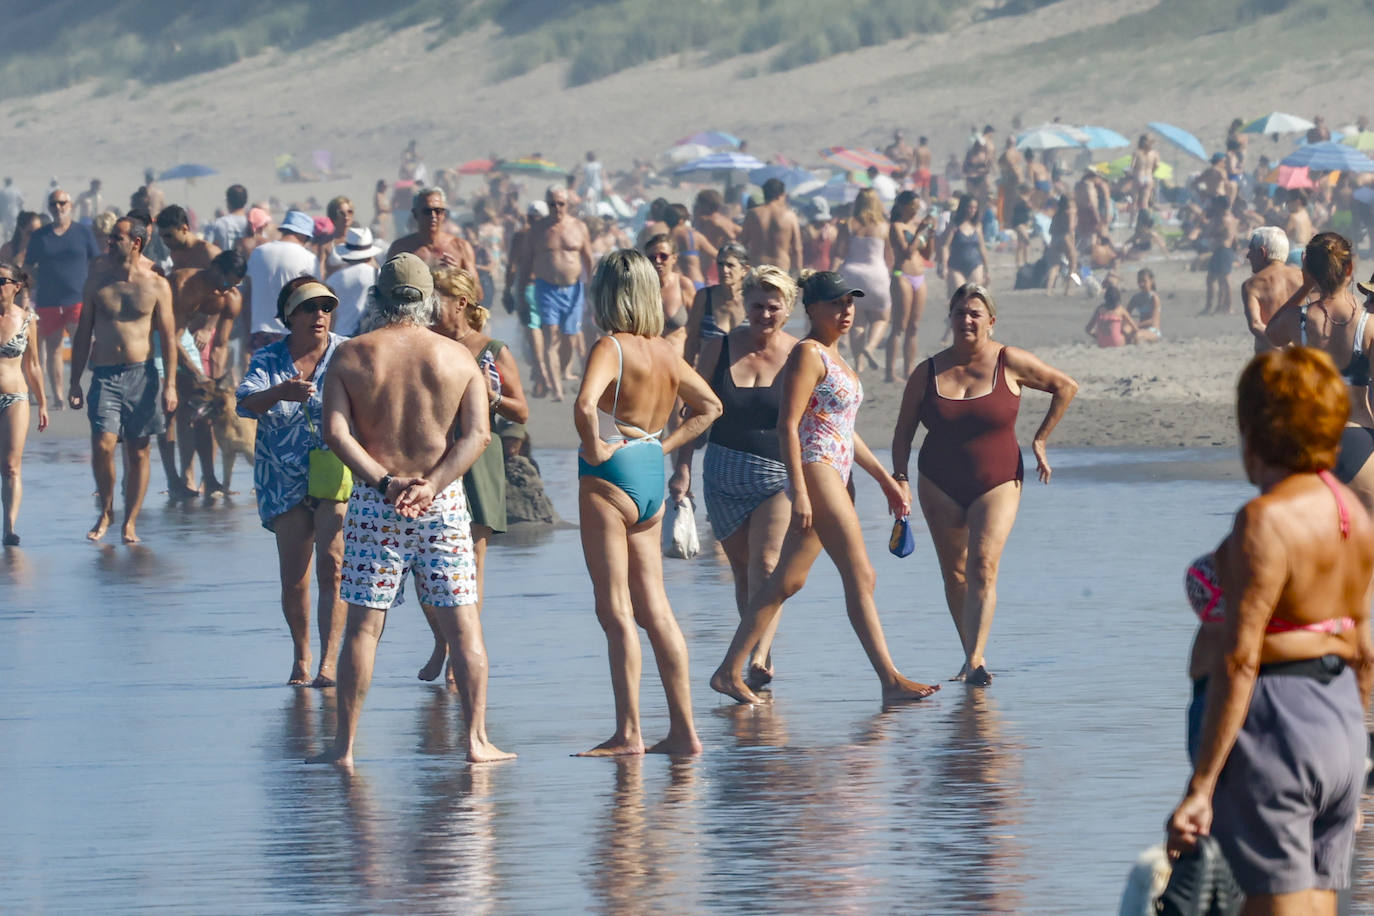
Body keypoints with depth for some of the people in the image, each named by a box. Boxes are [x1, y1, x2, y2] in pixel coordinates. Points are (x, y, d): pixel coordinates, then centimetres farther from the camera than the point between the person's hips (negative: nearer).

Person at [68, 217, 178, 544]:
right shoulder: (97, 282, 6)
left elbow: (168, 337, 3)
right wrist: (75, 382, 7)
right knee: (102, 446, -12)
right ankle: (106, 511, 9)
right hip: (104, 375, 1)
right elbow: (83, 334, 11)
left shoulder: (156, 285, 2)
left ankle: (130, 522, 10)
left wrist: (170, 385, -4)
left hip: (142, 374, -1)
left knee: (138, 452, 2)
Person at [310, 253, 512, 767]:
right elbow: (477, 434, -6)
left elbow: (336, 431, -9)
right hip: (443, 502, 0)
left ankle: (344, 745, 4)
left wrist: (384, 482, -13)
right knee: (462, 624, 5)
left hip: (375, 501, 0)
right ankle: (477, 739, 3)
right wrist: (431, 485, -13)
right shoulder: (458, 357, 3)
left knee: (363, 625, 4)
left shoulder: (351, 356, 0)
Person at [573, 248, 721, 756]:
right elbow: (708, 405, 20)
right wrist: (664, 443, 13)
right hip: (652, 478, 8)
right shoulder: (666, 352, 8)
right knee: (654, 609, 11)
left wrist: (594, 447, -16)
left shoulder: (611, 348, -15)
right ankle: (683, 729, 11)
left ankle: (628, 732, -7)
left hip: (610, 479, -8)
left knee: (615, 609, -5)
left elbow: (585, 405, -32)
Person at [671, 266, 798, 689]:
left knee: (765, 564, -17)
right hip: (724, 475, 3)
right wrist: (683, 468, 1)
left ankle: (757, 660, -26)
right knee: (742, 571, 9)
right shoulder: (719, 349, 2)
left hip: (779, 476, -3)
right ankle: (761, 656, 19)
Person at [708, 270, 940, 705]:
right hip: (815, 470, -10)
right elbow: (788, 425, -16)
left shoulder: (833, 356, 20)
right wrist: (798, 492, -23)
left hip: (835, 474, 10)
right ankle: (891, 681, -9)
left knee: (788, 580, 9)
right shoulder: (807, 354, -10)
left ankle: (729, 672, 11)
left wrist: (886, 480, 25)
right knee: (861, 578, -10)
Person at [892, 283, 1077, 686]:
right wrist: (900, 478, -4)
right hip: (940, 485, 3)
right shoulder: (928, 373, 0)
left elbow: (1066, 387, 7)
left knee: (983, 566, -18)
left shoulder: (1010, 362, -5)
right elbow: (903, 430, 8)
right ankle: (971, 656, 20)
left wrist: (1040, 439, 5)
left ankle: (975, 661, -25)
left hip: (997, 482, -3)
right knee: (954, 573, 6)